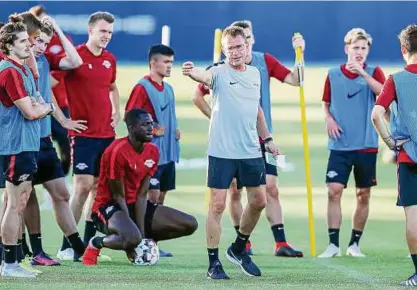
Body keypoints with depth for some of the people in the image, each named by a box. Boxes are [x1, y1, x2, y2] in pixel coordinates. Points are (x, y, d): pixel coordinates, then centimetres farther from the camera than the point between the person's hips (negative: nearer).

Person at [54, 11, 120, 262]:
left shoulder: (110, 59, 10)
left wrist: (116, 112, 14)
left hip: (107, 133, 7)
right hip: (83, 134, -6)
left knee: (99, 187, 7)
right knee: (84, 186, -11)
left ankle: (88, 242, 16)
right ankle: (67, 246, -5)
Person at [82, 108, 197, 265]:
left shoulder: (152, 152, 1)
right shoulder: (118, 152, -21)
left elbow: (141, 195, -2)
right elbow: (118, 196, -16)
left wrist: (142, 233, -12)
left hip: (135, 205, 8)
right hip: (109, 206, -8)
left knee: (190, 224, -3)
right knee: (133, 238, -40)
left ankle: (144, 241, 10)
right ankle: (96, 243, -8)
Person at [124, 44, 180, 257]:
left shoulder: (168, 89, 15)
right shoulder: (143, 87, -10)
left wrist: (175, 130, 9)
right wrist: (152, 130, -17)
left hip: (168, 152, 8)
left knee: (161, 196, 9)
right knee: (152, 196, -10)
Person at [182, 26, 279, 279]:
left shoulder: (255, 74, 10)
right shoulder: (220, 73, -8)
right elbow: (204, 77, -32)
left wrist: (267, 138, 20)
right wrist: (191, 72, -55)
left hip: (251, 151, 6)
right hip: (222, 152, -6)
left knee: (259, 201, 10)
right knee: (218, 204, -5)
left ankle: (239, 249, 31)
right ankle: (214, 263, 2)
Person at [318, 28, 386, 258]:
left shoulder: (374, 73, 1)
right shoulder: (333, 75, 5)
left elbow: (383, 92, -19)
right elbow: (326, 104, 17)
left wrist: (361, 72, -27)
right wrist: (329, 119, -3)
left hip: (366, 145, 0)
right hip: (340, 145, 0)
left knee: (363, 195, 5)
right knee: (334, 191, -9)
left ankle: (354, 244, 17)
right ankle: (333, 244, -4)